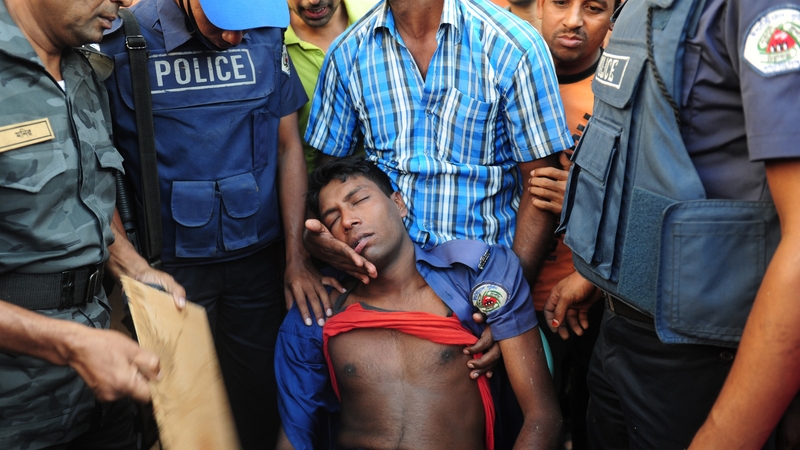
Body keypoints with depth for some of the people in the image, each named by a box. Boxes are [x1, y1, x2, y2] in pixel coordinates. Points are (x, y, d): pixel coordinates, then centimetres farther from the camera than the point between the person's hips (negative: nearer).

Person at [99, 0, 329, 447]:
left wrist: (296, 253, 0)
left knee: (259, 391, 13)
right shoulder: (122, 42, -9)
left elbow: (289, 146, 3)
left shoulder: (266, 36, 0)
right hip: (170, 262, -2)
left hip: (258, 255, 2)